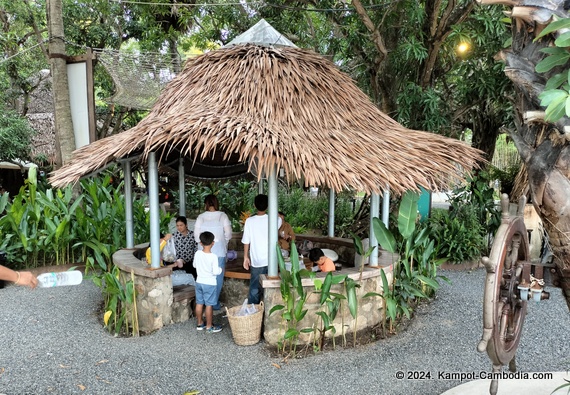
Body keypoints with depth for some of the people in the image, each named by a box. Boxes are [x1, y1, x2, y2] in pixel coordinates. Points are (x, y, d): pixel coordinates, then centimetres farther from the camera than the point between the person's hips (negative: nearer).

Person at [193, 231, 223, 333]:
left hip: (199, 282, 5)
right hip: (209, 283, -5)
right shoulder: (213, 257, -20)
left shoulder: (197, 254, -5)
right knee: (209, 305, 4)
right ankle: (209, 326, 12)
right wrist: (220, 269, 0)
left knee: (199, 303, 15)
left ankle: (199, 324, 28)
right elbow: (215, 272, -19)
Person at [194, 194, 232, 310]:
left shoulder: (201, 217, -2)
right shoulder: (222, 216, -6)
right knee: (218, 277, 8)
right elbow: (228, 234, -6)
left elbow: (196, 235, 0)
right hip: (219, 251, -2)